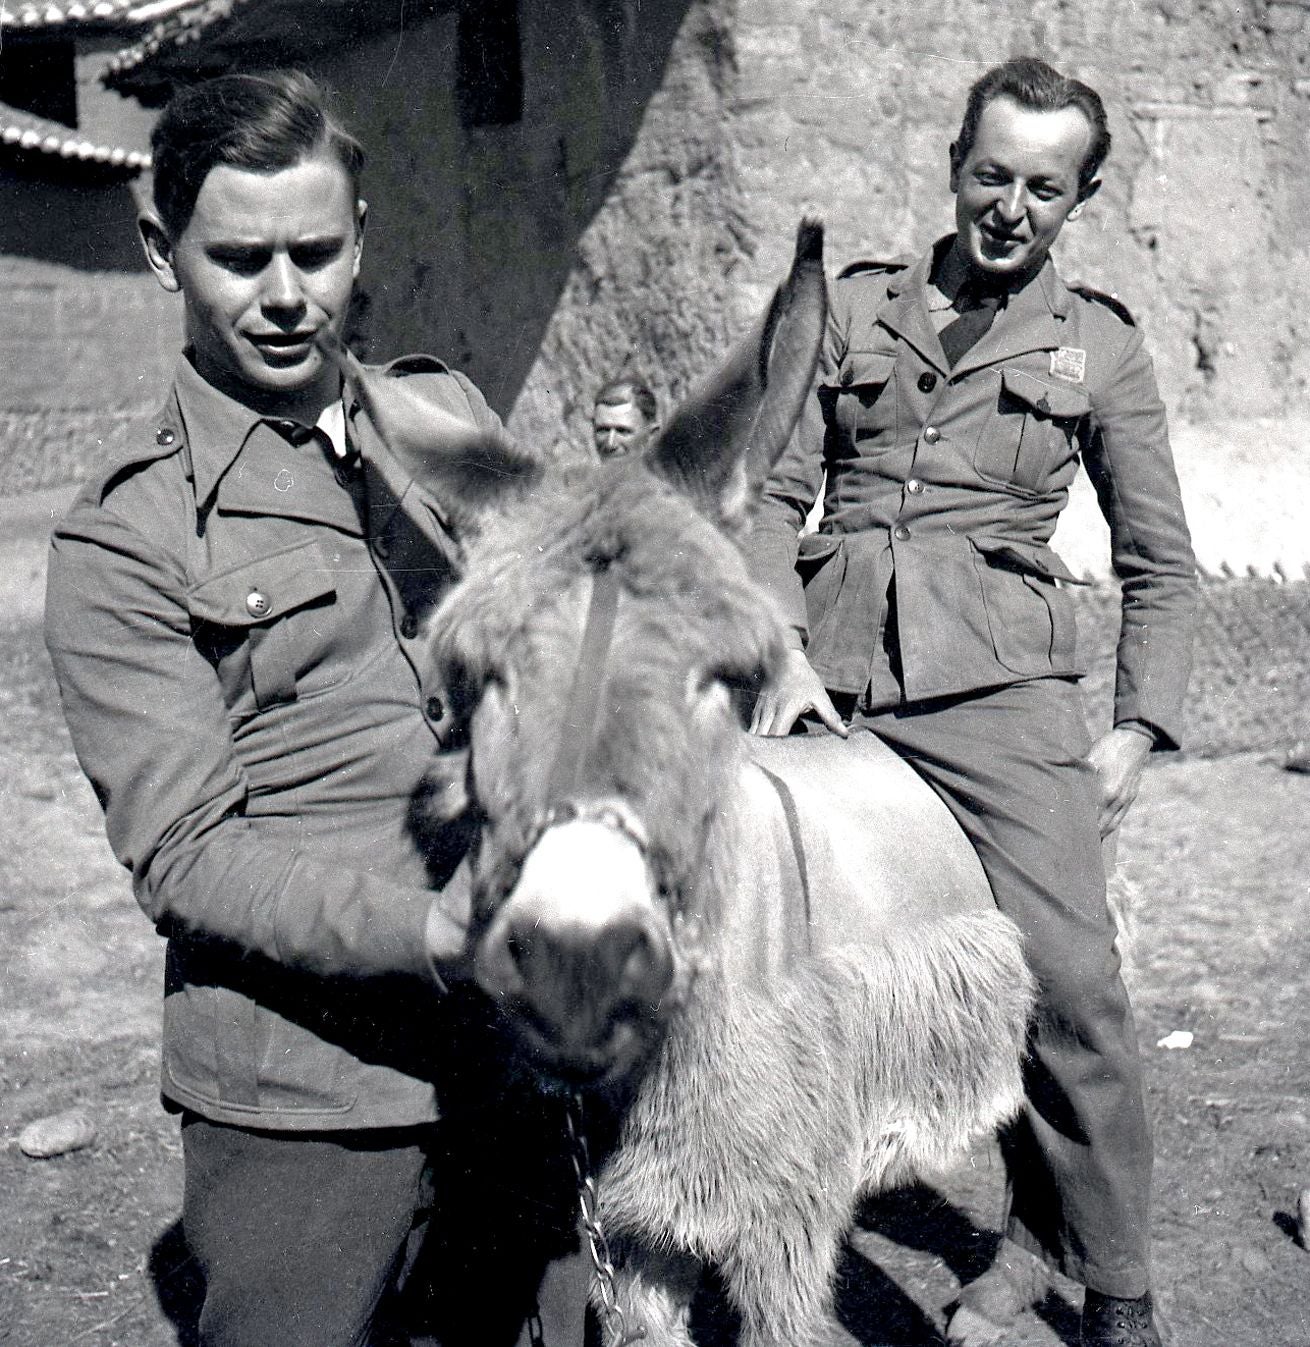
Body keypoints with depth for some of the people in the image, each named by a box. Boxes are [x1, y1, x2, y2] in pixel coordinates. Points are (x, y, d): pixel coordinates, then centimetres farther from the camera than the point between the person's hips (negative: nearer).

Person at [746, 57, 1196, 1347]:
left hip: (999, 687, -2)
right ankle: (1021, 1224, 19)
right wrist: (782, 646, -4)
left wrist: (1138, 729, 3)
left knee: (1068, 981, -11)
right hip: (835, 683, 2)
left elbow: (1159, 565, 13)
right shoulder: (853, 308, 14)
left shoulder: (1100, 347, 11)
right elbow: (777, 493, 10)